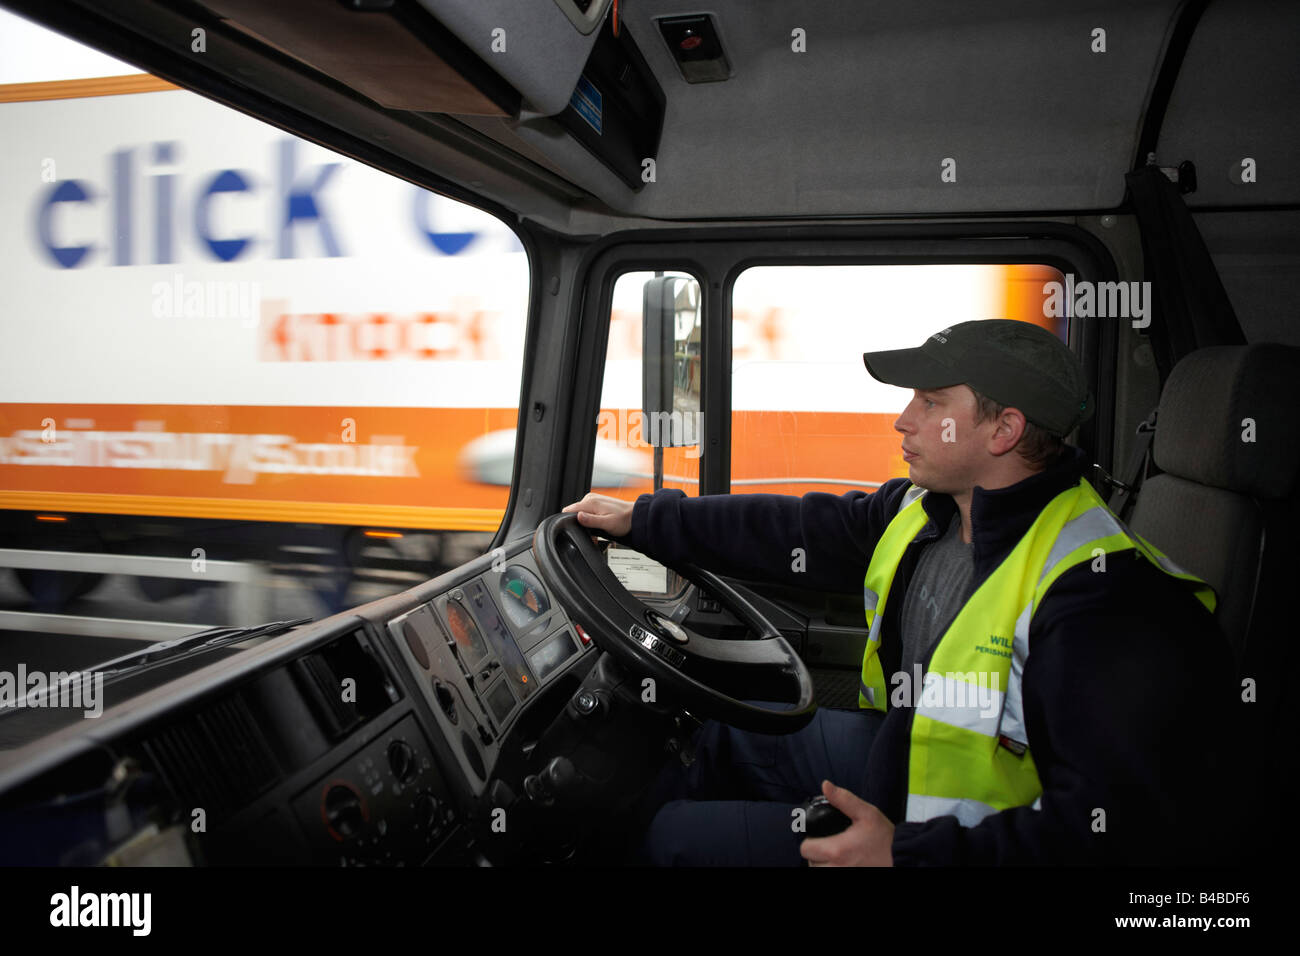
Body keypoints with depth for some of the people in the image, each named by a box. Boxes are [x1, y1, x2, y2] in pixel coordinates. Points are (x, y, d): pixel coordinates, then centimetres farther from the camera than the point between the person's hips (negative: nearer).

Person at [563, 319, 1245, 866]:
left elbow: (1131, 821, -33)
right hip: (902, 745, 8)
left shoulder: (1100, 594, -32)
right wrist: (643, 520, 9)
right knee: (716, 743, 18)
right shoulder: (929, 507, -5)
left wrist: (910, 852, -33)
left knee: (678, 837, -2)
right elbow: (802, 531, 5)